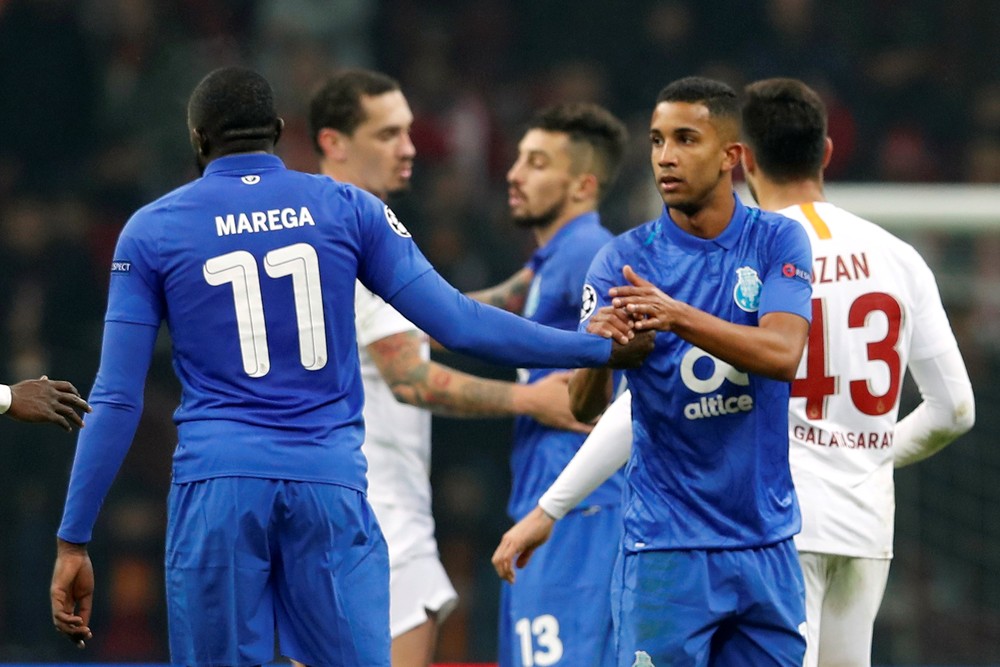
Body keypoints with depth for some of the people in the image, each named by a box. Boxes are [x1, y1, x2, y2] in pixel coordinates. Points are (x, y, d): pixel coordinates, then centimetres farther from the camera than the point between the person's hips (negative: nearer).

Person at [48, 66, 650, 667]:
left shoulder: (152, 230, 5)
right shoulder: (346, 209, 8)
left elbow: (117, 401, 2)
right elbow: (458, 323, 4)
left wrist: (74, 540, 5)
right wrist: (602, 349, 12)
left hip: (217, 483, -1)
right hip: (332, 483, 1)